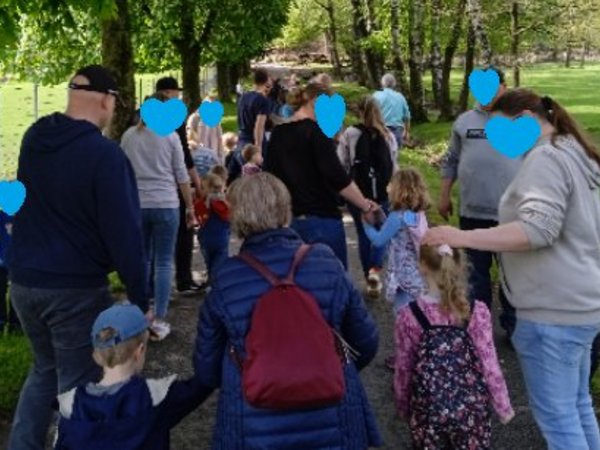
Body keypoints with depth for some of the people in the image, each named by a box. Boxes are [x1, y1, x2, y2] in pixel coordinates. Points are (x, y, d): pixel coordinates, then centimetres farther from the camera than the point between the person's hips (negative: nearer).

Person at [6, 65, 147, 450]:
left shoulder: (34, 138, 4)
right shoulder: (104, 154, -19)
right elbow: (124, 232, -20)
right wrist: (140, 297, -13)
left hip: (24, 280, 7)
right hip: (76, 288, -7)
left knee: (45, 370, 24)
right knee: (78, 384, 7)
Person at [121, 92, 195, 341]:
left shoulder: (129, 135, 6)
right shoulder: (170, 136, -2)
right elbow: (181, 175, 0)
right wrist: (190, 206, 8)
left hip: (137, 205, 3)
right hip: (165, 205, -3)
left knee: (142, 261, 15)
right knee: (163, 263, 1)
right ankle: (159, 321, -1)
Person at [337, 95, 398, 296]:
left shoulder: (349, 134, -6)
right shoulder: (388, 135, 2)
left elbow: (341, 164, -4)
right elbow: (394, 166, 7)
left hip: (358, 191, -1)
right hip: (383, 191, 1)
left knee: (363, 234, 12)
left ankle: (370, 279, 17)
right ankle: (375, 269, -11)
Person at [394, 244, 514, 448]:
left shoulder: (409, 316, -9)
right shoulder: (477, 312, -10)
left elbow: (403, 369, -1)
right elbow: (489, 365, -6)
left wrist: (403, 408, 15)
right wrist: (503, 407, 8)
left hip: (427, 411, 0)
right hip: (470, 409, 0)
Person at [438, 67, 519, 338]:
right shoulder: (464, 121, 8)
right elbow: (451, 162, 12)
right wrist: (444, 195, 9)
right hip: (472, 212, 3)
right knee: (477, 271, 14)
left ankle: (513, 325, 23)